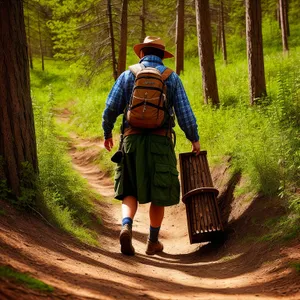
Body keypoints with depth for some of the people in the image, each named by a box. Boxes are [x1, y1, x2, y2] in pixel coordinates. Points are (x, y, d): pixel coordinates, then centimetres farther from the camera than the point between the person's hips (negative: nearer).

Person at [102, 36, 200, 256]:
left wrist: (107, 133, 18)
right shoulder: (171, 78, 6)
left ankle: (127, 226, -17)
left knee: (130, 191, 9)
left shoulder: (128, 75, 6)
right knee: (158, 194, 11)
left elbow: (110, 109, 2)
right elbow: (184, 113, 1)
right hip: (161, 141, 0)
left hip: (132, 140, 0)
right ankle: (153, 242, 17)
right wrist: (194, 139, 12)